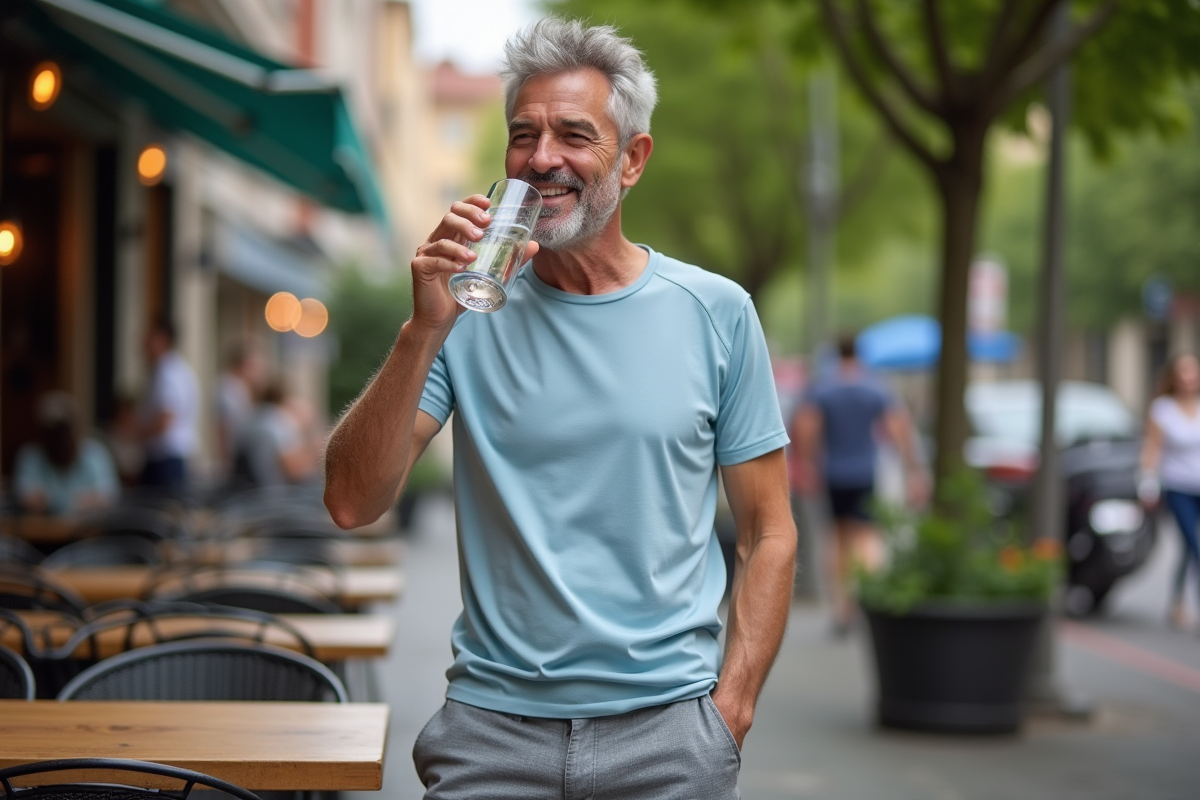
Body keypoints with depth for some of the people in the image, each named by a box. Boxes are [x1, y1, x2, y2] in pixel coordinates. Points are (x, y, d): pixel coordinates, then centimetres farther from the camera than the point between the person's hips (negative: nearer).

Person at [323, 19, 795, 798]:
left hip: (667, 723, 0)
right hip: (494, 722, 0)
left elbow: (769, 534, 3)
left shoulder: (716, 312, 0)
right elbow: (352, 503, -8)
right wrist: (425, 329, -17)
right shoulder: (470, 311, 0)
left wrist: (730, 709, -6)